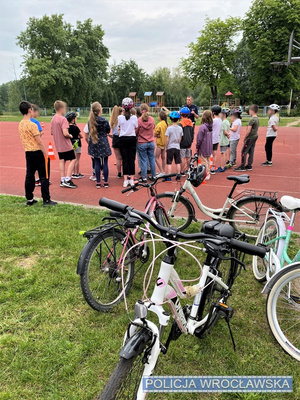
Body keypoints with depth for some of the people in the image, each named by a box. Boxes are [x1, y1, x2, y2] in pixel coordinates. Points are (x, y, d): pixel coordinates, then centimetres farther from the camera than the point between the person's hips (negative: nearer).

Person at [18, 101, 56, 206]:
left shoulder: (20, 124, 9)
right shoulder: (32, 125, -16)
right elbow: (39, 142, -17)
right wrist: (46, 154, -12)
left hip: (28, 153, 8)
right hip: (37, 153, -8)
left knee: (29, 176, 12)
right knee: (44, 177, -1)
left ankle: (29, 199, 18)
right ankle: (46, 200, 2)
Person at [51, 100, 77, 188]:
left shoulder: (53, 119, 8)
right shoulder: (63, 119, -18)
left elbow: (52, 132, 17)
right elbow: (65, 133, -26)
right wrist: (70, 136, -7)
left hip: (58, 145, 8)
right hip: (66, 145, -8)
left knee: (62, 161, 13)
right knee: (72, 160, 1)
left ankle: (62, 180, 15)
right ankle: (67, 180, -6)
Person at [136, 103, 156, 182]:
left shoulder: (139, 120, -14)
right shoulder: (152, 119, -3)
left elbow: (136, 132, -6)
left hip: (142, 144, -3)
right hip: (151, 143, 3)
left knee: (143, 161, 3)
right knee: (152, 159, 13)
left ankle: (144, 177, 9)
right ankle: (153, 176, 22)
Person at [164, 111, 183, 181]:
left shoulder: (169, 128, -12)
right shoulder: (180, 128, 0)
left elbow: (167, 140, -11)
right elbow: (180, 139, 8)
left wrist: (166, 147, 0)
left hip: (170, 147, -4)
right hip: (177, 147, 4)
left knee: (169, 163, 0)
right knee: (178, 163, 10)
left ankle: (168, 177, 0)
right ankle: (178, 176, 17)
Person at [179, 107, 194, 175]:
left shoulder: (180, 124, -13)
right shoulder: (191, 123, 8)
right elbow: (192, 134, 15)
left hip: (182, 143, -7)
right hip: (189, 143, 7)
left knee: (182, 158, -3)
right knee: (188, 157, 14)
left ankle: (182, 172, 0)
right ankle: (187, 170, 27)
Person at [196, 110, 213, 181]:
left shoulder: (202, 127, -19)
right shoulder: (211, 126, 1)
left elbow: (199, 139, -17)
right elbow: (211, 137, 9)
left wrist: (197, 147, -5)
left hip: (203, 148, -7)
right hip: (209, 148, 7)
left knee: (204, 161, 2)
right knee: (208, 160, 16)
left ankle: (206, 175, 5)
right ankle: (208, 174, 25)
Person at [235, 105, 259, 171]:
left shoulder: (252, 119, -18)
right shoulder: (257, 119, 11)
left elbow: (248, 131, -20)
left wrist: (245, 138, -8)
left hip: (250, 137, -9)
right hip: (255, 136, 9)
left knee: (244, 151, -6)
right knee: (251, 151, 12)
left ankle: (242, 166, -5)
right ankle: (249, 166, 16)